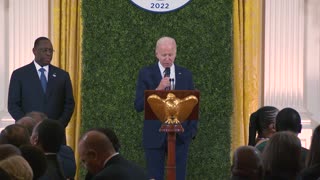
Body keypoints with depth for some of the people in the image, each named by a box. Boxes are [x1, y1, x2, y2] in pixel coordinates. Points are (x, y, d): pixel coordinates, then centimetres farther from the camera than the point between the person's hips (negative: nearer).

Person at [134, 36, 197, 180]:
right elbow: (138, 106, -7)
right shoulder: (146, 74, 0)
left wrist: (192, 130, 2)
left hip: (180, 135, 2)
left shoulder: (185, 75, 7)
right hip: (155, 136, -2)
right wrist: (158, 90, -18)